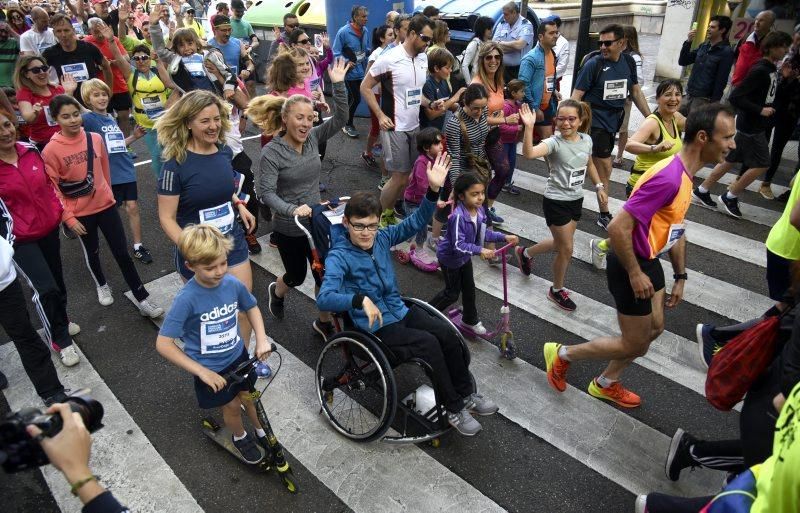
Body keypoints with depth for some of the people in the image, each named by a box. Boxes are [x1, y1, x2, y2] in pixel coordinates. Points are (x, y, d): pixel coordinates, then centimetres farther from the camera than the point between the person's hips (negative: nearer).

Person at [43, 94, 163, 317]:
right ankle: (102, 285, 46)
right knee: (92, 253, 19)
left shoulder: (95, 139, -5)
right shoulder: (51, 150, -15)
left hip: (105, 205, 2)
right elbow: (52, 189, -11)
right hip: (80, 213, -1)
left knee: (122, 253, 2)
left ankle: (142, 298, 9)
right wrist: (68, 218, -12)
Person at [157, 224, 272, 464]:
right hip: (210, 368, -3)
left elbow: (251, 307, 4)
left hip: (238, 356, 3)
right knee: (232, 405, 15)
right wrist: (202, 372, -26)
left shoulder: (232, 283, -17)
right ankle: (240, 437, 47)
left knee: (249, 397, 19)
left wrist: (261, 338, -11)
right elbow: (163, 344, -25)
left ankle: (261, 432, 49)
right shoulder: (187, 299, -29)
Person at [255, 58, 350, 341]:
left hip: (317, 222, 4)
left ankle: (324, 322, 30)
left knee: (325, 275, 7)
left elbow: (340, 119, -10)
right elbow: (266, 192, -25)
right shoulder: (271, 152, -18)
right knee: (297, 276, 17)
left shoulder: (312, 138, -3)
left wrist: (339, 85, -21)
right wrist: (292, 210, -41)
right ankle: (276, 291, 54)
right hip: (288, 228, -4)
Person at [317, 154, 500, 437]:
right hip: (375, 326, -6)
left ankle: (466, 393, 7)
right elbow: (324, 298, -33)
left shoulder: (381, 239, -1)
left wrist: (434, 189, -18)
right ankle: (454, 409, -7)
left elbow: (415, 223, -3)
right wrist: (360, 300, -49)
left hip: (400, 310, 6)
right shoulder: (338, 257, -19)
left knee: (448, 335, -14)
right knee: (429, 343, -24)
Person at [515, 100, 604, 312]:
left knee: (561, 244, 21)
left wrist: (599, 186, 17)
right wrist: (529, 127, -50)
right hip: (556, 202, -7)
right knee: (566, 249, 1)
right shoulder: (554, 142, -21)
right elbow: (529, 153, -42)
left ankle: (525, 253, 48)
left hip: (576, 200, 7)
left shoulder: (586, 140, -1)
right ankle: (557, 290, 25)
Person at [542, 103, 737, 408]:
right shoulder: (668, 177, -28)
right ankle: (561, 354, 22)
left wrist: (680, 276, 17)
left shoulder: (685, 173, 5)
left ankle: (606, 384, 39)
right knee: (635, 345, 5)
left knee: (654, 330, 21)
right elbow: (617, 227, -31)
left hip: (649, 261, 10)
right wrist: (634, 274, -20)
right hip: (632, 266, -10)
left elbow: (676, 228, 16)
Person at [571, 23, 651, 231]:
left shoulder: (629, 62, 5)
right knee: (605, 167, -5)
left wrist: (650, 118, 14)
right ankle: (604, 215, 5)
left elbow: (636, 91, 15)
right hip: (595, 120, -5)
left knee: (597, 164, 10)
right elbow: (576, 95, -13)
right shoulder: (593, 64, -12)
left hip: (614, 120, 6)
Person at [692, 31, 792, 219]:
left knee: (730, 159, 13)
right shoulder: (760, 71, -19)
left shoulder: (772, 69, 9)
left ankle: (702, 191, 19)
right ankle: (730, 197, 8)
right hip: (750, 126, -9)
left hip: (755, 125, 9)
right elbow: (735, 97, -23)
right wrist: (760, 110, -21)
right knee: (761, 164, -2)